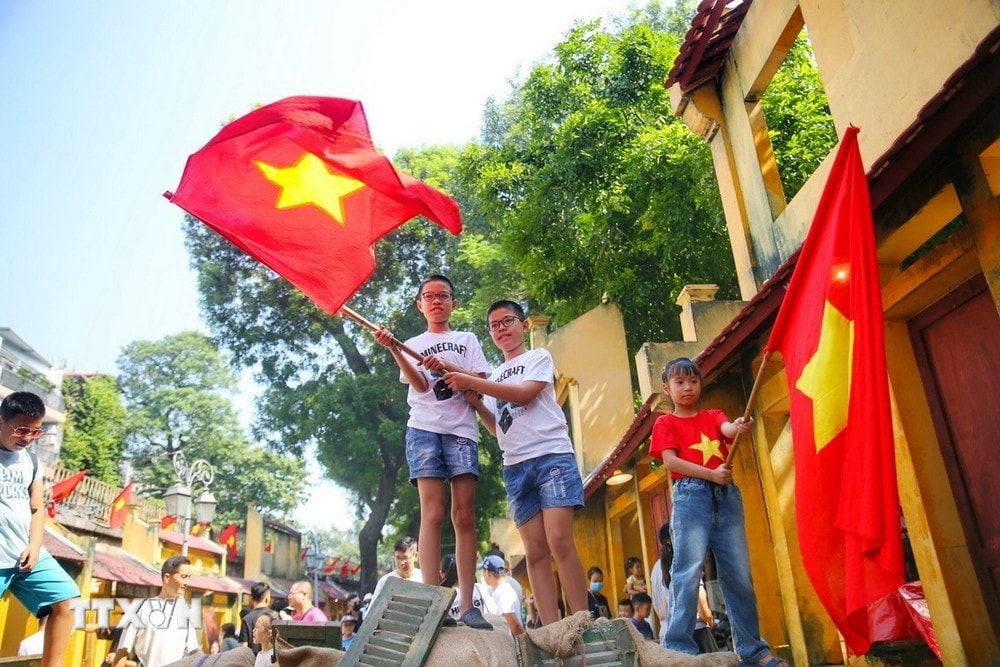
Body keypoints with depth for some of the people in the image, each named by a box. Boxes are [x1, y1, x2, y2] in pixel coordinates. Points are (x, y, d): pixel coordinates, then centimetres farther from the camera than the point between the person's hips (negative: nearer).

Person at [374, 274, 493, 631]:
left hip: (462, 430, 1)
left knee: (464, 516, -5)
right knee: (433, 513, -10)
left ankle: (467, 605, -4)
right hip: (425, 429, 0)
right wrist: (393, 349, -14)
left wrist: (448, 367, -10)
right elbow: (420, 385, -1)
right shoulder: (413, 345, 18)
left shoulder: (468, 339, 19)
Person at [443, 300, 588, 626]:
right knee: (535, 551, 0)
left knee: (559, 540, -16)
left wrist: (472, 382, -11)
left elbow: (525, 393, -11)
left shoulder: (539, 357, 8)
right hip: (515, 466, 5)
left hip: (551, 455, -5)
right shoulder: (495, 377, 23)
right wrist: (475, 401, 3)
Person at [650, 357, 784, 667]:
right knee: (688, 573, -10)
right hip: (690, 496, -4)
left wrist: (739, 427, -29)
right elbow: (670, 461, -6)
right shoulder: (665, 423, 9)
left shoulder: (713, 415, 19)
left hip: (726, 496, 4)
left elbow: (728, 429, -5)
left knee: (739, 574, 7)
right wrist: (711, 474, -16)